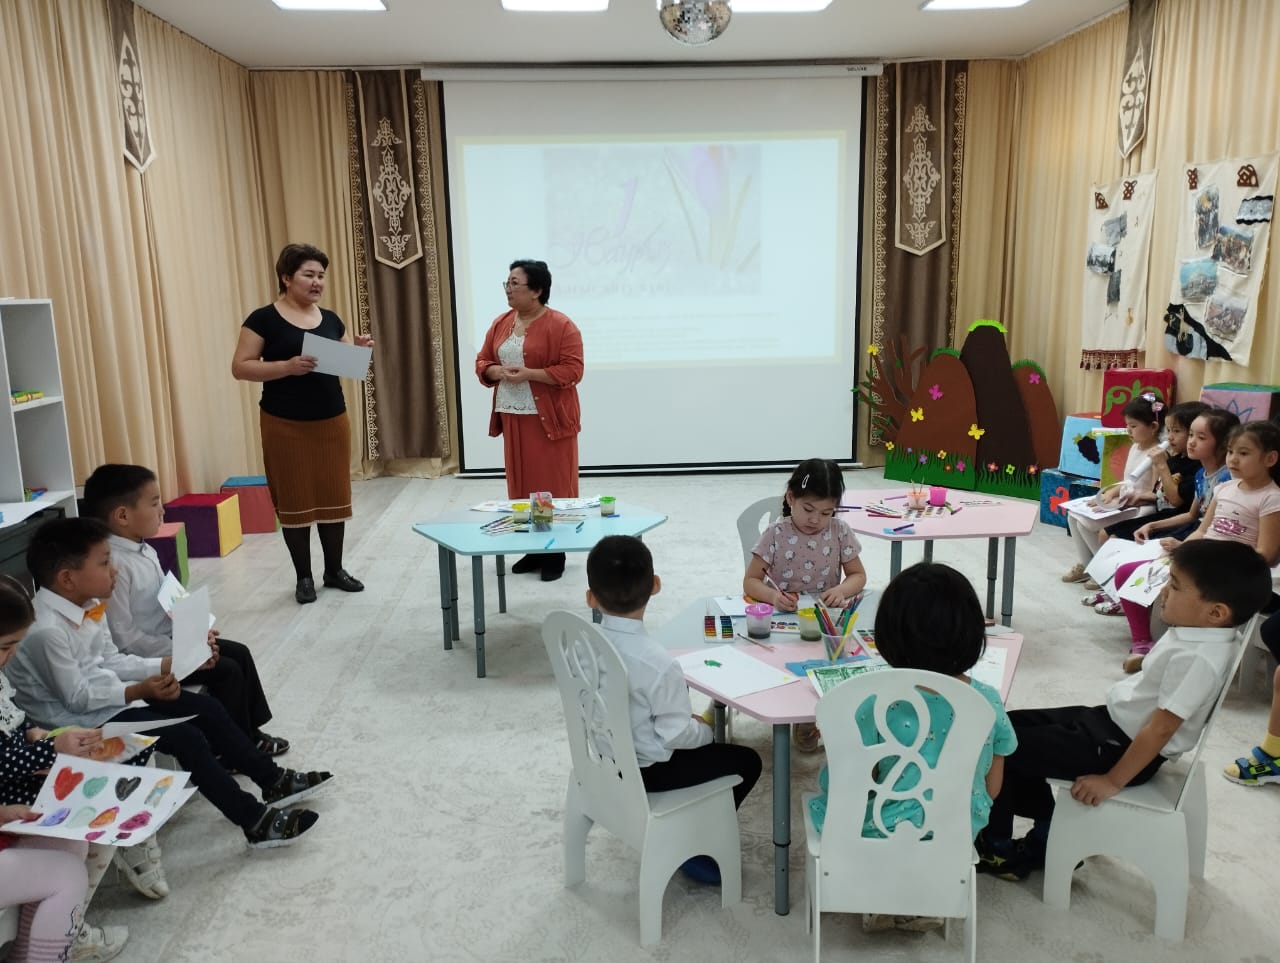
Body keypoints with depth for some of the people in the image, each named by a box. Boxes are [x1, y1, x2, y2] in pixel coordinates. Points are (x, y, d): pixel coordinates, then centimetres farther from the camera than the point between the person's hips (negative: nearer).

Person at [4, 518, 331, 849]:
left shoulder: (88, 605, 1)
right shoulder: (46, 631, -28)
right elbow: (77, 698, -23)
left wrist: (166, 665, -1)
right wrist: (138, 691, -27)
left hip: (110, 694, 10)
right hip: (80, 719, -10)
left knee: (207, 708, 4)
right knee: (185, 737, -19)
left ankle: (272, 780, 13)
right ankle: (256, 822, -12)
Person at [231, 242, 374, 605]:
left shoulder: (331, 319, 8)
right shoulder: (264, 319, -6)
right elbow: (240, 368, -9)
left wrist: (358, 351, -9)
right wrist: (288, 366, -23)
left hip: (332, 422, 4)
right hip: (285, 426, -4)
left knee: (334, 496, 9)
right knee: (294, 500, 4)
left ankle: (335, 570, 23)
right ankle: (304, 576, 17)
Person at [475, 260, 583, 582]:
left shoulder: (561, 325, -10)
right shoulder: (500, 323, 10)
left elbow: (572, 370, -15)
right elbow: (482, 363, 14)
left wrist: (529, 373, -21)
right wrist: (497, 371, -9)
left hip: (549, 419, -6)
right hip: (513, 417, 6)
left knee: (553, 484, 0)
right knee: (521, 483, 11)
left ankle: (555, 552, 9)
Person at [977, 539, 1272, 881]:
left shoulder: (1197, 660, -29)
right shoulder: (1194, 633, -1)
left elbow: (1160, 729, -26)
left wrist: (1112, 782, -21)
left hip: (1119, 747, -10)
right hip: (1110, 720, 10)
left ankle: (996, 848, 13)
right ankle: (1048, 832, 19)